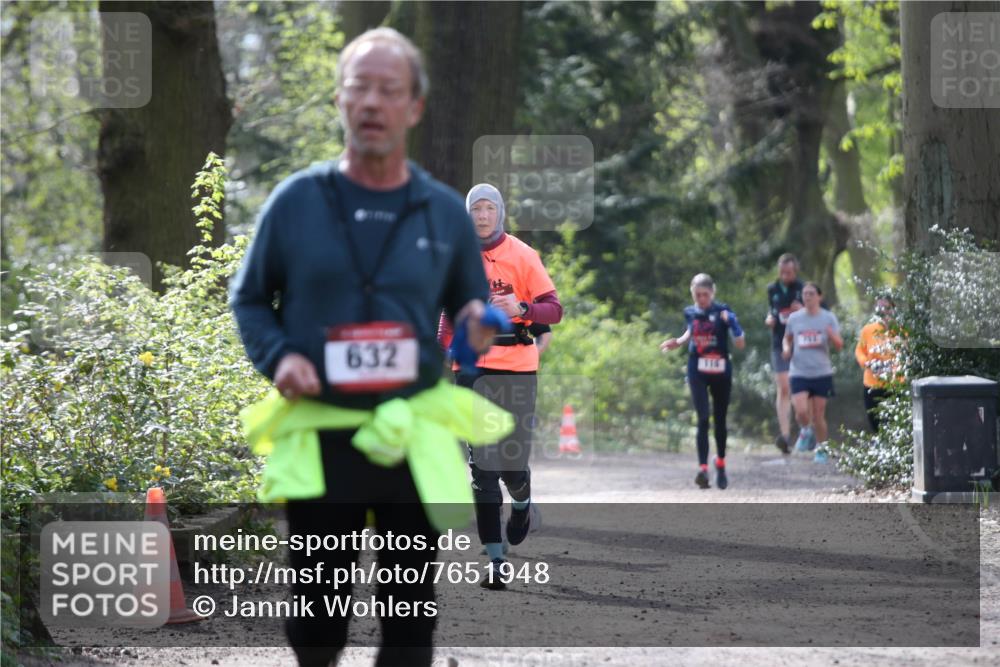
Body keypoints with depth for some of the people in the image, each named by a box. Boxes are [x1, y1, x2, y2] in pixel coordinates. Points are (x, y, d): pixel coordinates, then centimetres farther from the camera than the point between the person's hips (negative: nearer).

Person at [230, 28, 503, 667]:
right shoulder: (297, 200, 1)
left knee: (411, 603, 5)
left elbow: (472, 306, 15)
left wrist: (479, 325, -10)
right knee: (317, 602, 5)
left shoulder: (445, 211, 5)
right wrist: (278, 356, -10)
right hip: (321, 437, -1)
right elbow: (249, 299, 9)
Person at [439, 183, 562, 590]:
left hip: (515, 368, -3)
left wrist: (522, 308, -21)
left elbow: (554, 310, -2)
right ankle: (496, 560, -3)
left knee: (511, 461, -4)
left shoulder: (522, 256, -1)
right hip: (472, 368, 3)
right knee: (482, 466, -4)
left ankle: (522, 503, 34)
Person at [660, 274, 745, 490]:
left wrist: (732, 323, -28)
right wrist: (678, 342, 6)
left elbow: (740, 344, -11)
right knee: (703, 419, -13)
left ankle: (721, 465, 32)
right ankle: (703, 469, -21)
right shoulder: (690, 312, 2)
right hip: (698, 372, 1)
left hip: (720, 371, -1)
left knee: (720, 420, 12)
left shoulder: (722, 311, -8)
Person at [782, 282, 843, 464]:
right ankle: (806, 431, 16)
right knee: (801, 411, -16)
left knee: (818, 414, 2)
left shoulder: (828, 318, 0)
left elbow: (839, 345, -3)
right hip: (799, 372, 1)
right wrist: (786, 348, -1)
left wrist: (832, 335, -25)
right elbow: (788, 339, 21)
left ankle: (821, 448, 20)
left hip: (822, 372, -1)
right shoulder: (794, 318, 5)